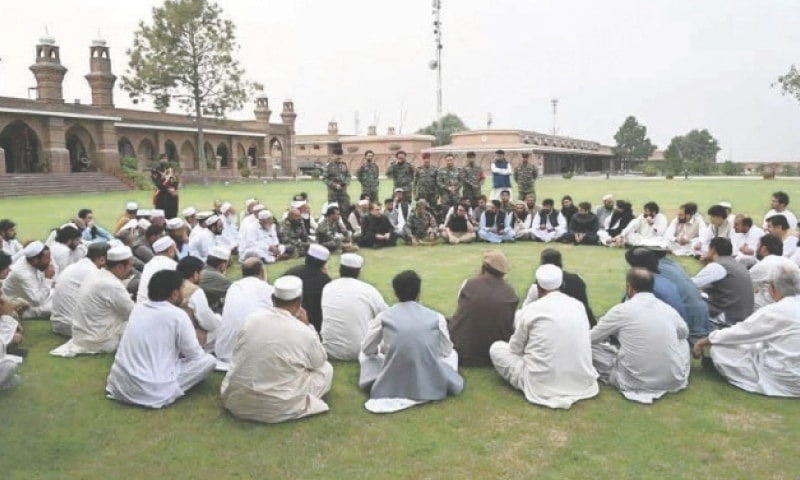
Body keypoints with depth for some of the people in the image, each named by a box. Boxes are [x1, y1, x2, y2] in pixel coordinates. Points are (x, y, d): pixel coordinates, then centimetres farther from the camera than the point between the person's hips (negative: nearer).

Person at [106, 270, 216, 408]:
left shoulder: (137, 308, 8)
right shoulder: (178, 315, -10)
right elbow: (194, 354, -3)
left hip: (119, 386, 7)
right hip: (153, 393, -7)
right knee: (209, 360, 2)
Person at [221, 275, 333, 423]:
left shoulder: (251, 319, -6)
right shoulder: (304, 333, -17)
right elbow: (320, 361, 4)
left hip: (237, 401, 4)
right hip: (275, 409, -4)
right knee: (326, 369, 12)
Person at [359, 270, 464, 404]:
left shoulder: (384, 317, -1)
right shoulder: (437, 317, -1)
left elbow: (367, 350, 14)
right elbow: (446, 351, 14)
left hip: (391, 387, 0)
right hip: (431, 386, 0)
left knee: (366, 355, 27)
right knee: (451, 354, 30)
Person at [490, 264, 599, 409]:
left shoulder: (531, 310, -7)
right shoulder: (579, 306, 5)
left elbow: (515, 348, 6)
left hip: (541, 386, -4)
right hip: (582, 383, 4)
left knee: (496, 348, 12)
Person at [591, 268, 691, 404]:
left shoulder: (622, 310, -10)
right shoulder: (669, 309, 2)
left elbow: (590, 338, 1)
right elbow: (685, 332, 25)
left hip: (634, 381, -4)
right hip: (674, 380, 4)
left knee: (591, 346, 10)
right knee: (682, 339, 31)